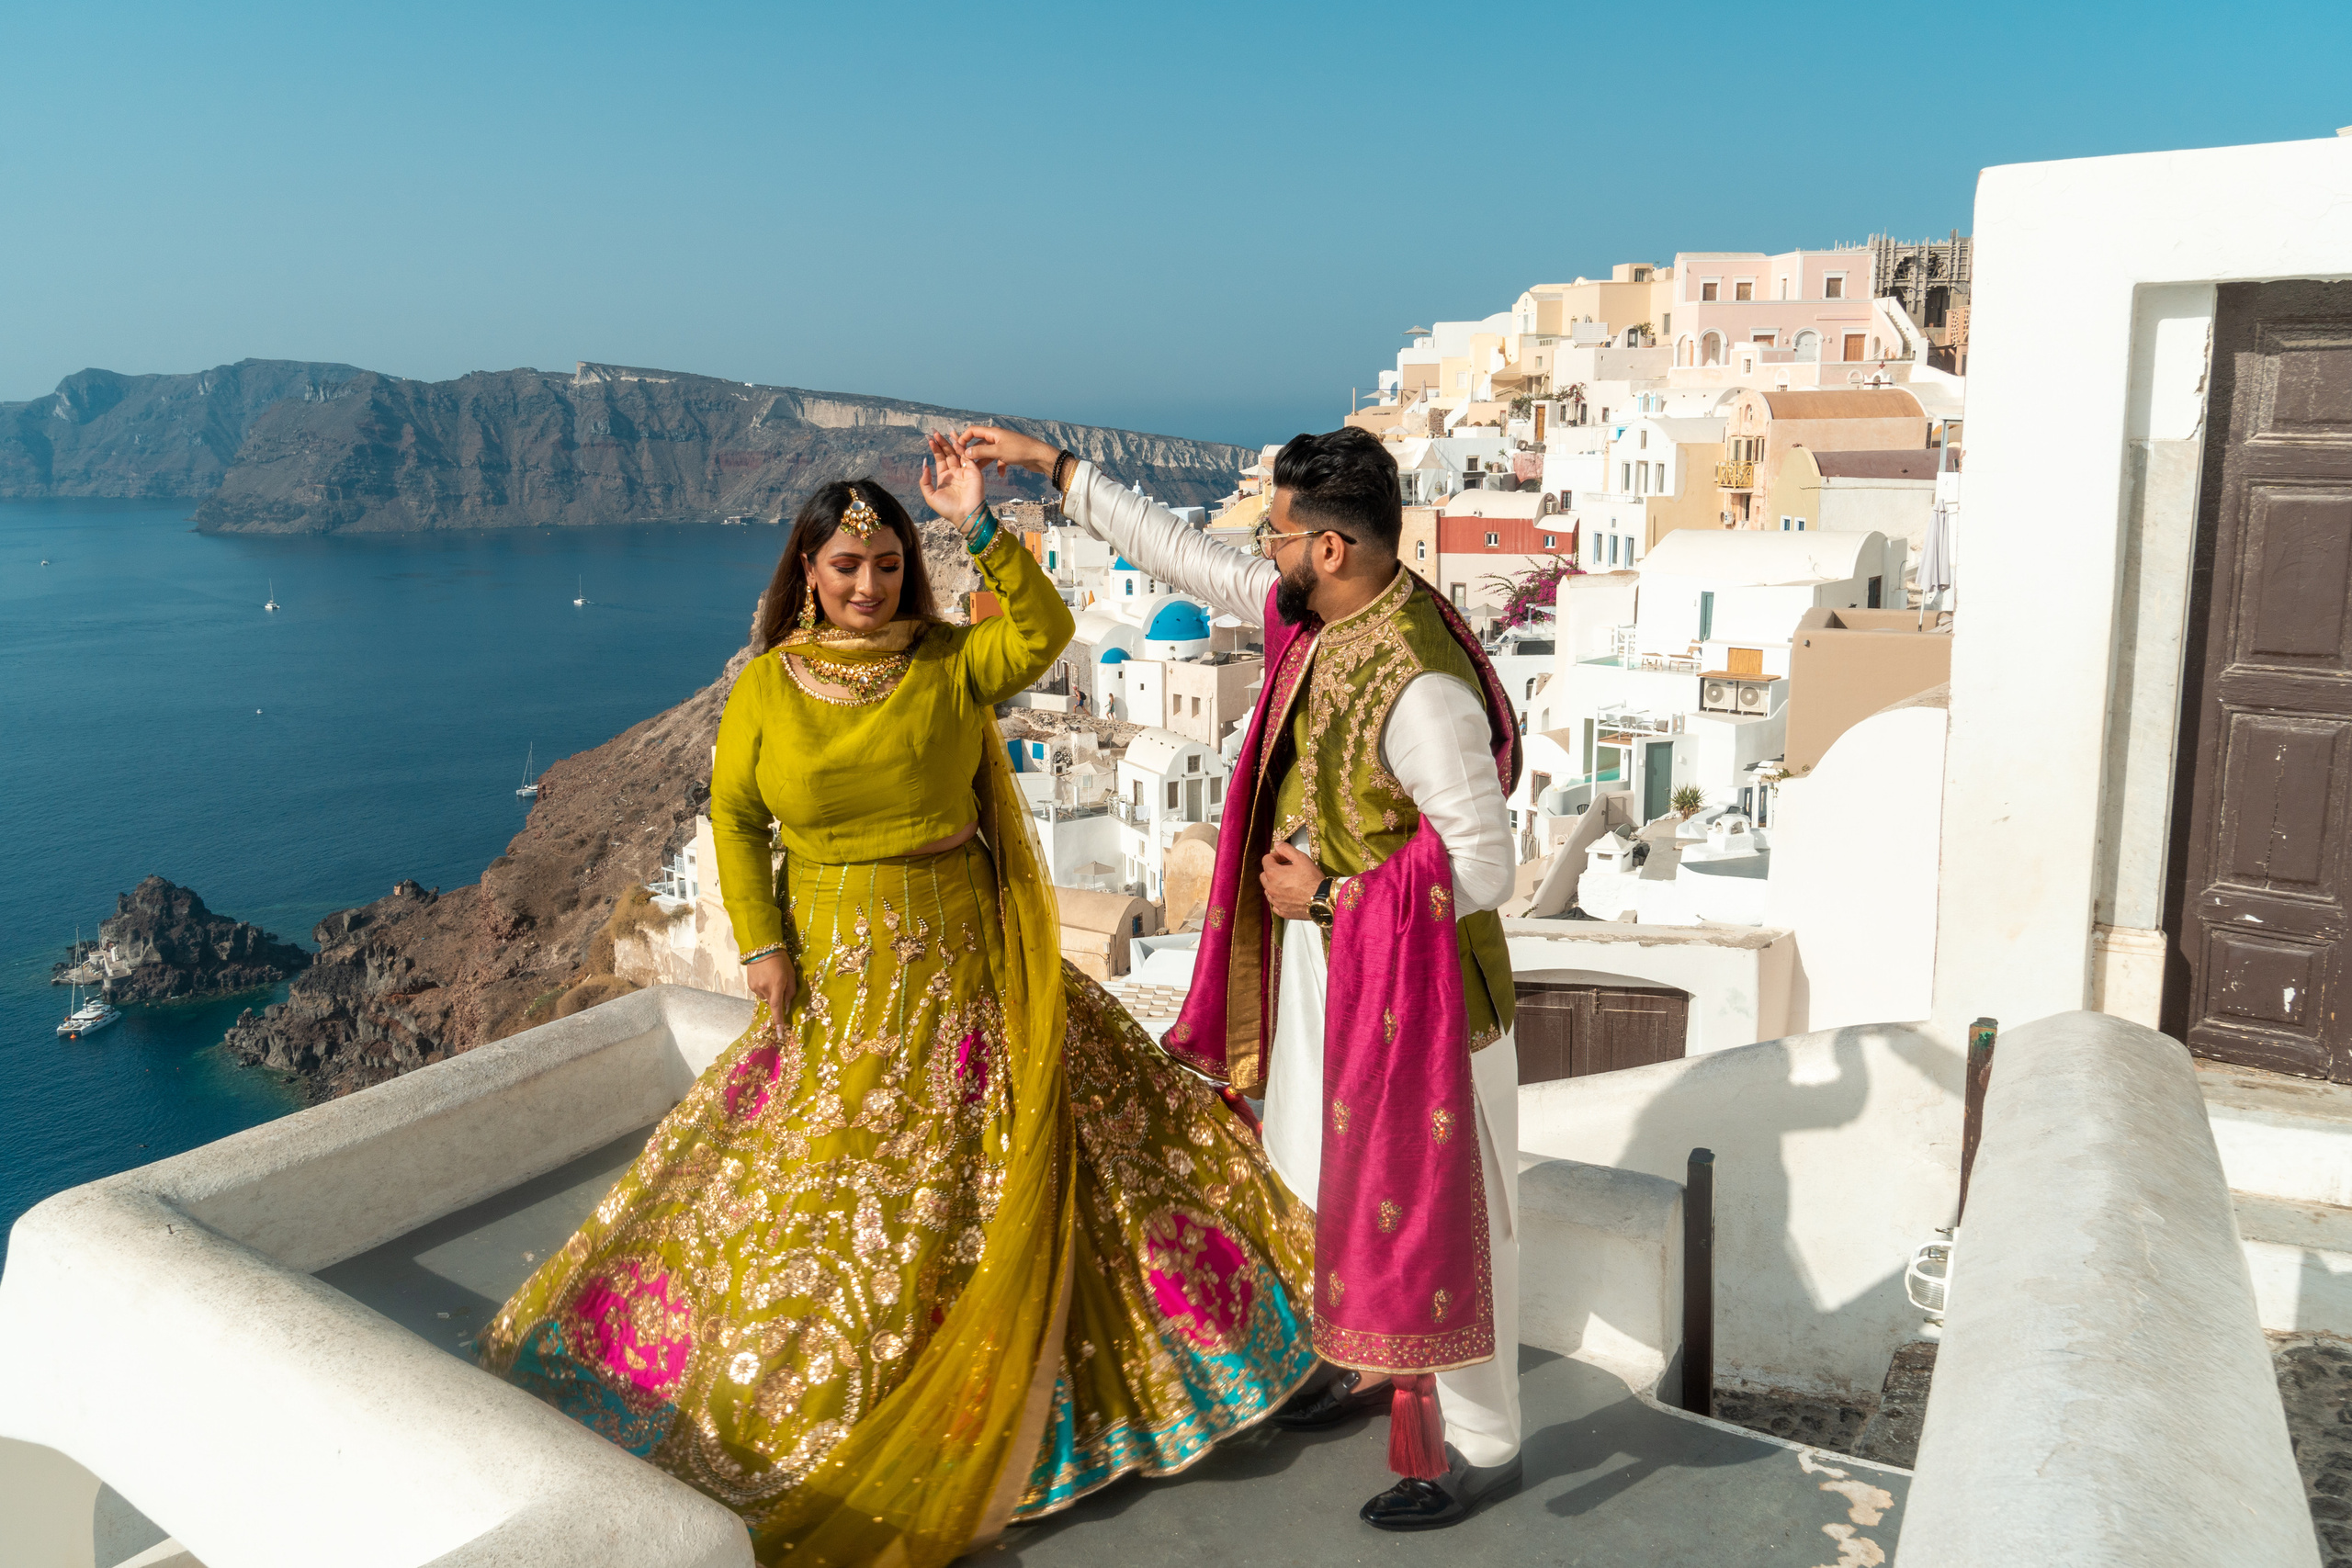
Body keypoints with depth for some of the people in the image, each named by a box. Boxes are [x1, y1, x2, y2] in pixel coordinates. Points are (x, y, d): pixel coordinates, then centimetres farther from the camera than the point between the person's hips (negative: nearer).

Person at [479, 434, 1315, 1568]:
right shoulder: (765, 688, -1)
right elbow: (734, 819, 5)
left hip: (964, 966, 1)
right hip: (838, 978, 0)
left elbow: (1043, 633, -20)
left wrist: (979, 527, -26)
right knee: (827, 1182, 8)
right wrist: (762, 946, -3)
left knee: (1001, 1167, 5)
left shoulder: (949, 663, -2)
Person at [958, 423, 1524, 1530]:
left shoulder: (1420, 688, -29)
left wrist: (1333, 896, -19)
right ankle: (1376, 1366, 46)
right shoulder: (1316, 615, -2)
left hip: (1406, 976, -9)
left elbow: (1483, 867, -26)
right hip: (1321, 956, 9)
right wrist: (1052, 469, 13)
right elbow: (1185, 557, 10)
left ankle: (1483, 1445, 25)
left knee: (1430, 1208, 5)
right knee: (1337, 1176, 24)